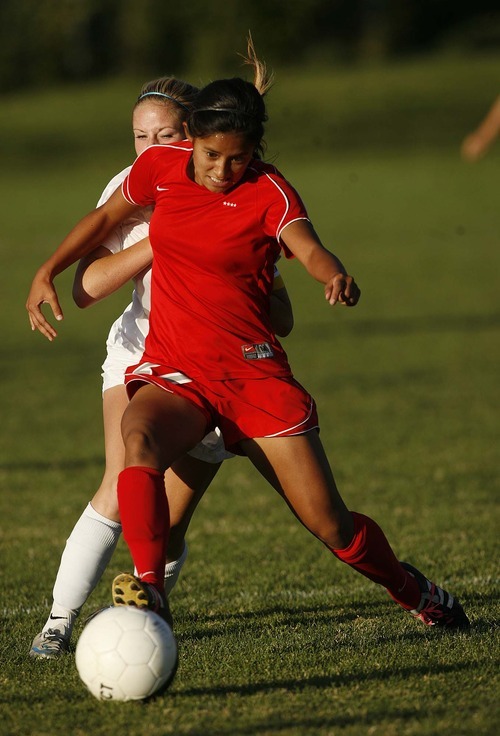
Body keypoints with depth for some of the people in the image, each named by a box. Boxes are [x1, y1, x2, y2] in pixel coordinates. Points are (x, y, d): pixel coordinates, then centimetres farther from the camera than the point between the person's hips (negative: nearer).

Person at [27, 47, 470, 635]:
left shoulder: (268, 193, -10)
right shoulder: (161, 167, 1)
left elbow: (309, 249, -29)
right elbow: (105, 218, 20)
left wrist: (336, 277, -51)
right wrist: (49, 271, 11)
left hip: (251, 370, -2)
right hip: (172, 371, 2)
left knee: (330, 524, -1)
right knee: (138, 440, -35)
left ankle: (417, 595, 27)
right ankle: (149, 588, -42)